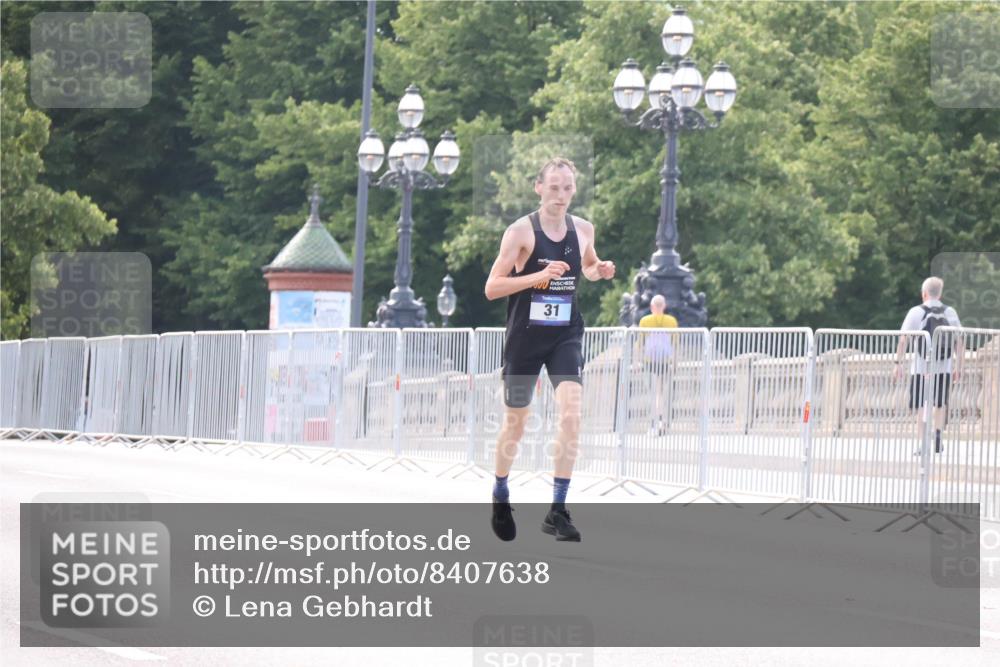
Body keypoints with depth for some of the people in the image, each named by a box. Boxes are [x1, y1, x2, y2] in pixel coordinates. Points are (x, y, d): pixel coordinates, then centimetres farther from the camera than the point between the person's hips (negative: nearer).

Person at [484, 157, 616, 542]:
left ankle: (557, 510, -16)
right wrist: (539, 276, -24)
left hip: (566, 336, 2)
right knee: (515, 422, 10)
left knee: (571, 413, -18)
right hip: (525, 337, -2)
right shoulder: (521, 232, -9)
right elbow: (492, 287, -12)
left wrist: (599, 271, 1)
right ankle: (500, 495, 36)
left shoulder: (583, 230, 4)